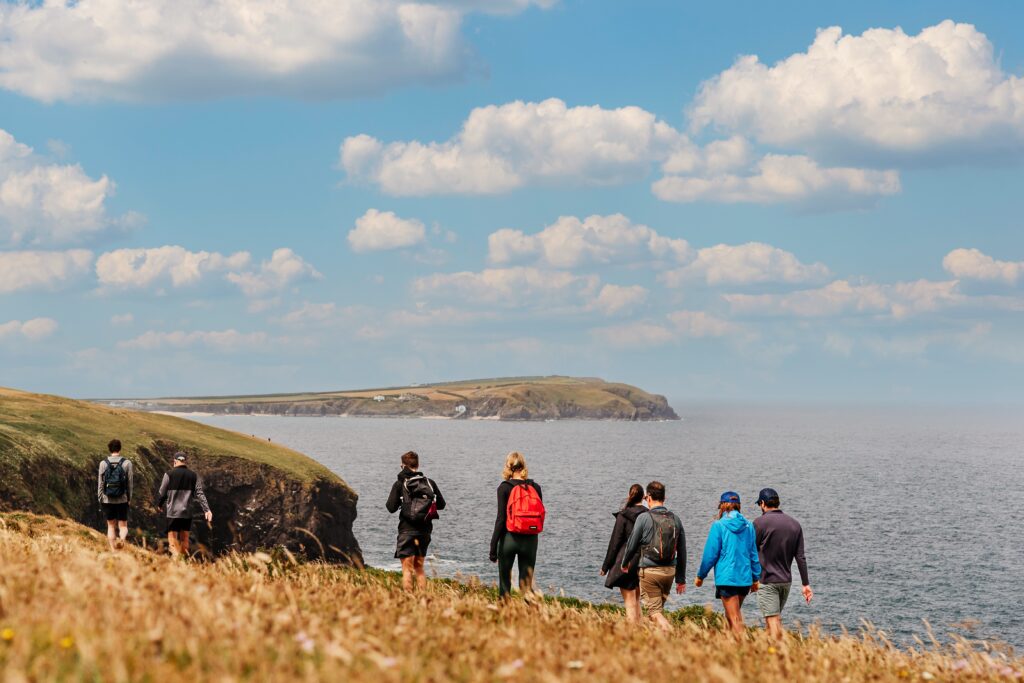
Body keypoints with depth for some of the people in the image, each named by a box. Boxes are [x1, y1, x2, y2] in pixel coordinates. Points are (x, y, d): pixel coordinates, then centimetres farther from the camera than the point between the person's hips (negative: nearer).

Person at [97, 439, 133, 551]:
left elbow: (100, 482, 0)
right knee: (123, 525, 6)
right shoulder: (127, 463, -4)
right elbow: (130, 483, -2)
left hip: (107, 500, 1)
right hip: (122, 500, -1)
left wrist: (100, 498, 8)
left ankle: (113, 550, 11)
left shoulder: (103, 463, -2)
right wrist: (129, 498, 9)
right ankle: (122, 538, -26)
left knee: (111, 525, 12)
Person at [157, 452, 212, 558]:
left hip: (173, 512, -3)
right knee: (184, 538, 14)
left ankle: (175, 555, -25)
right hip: (187, 513, 3)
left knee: (172, 538, -3)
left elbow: (162, 493, 0)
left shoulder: (169, 474, -4)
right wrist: (207, 510, -5)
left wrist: (159, 505, 18)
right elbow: (199, 494, -2)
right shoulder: (193, 476, 5)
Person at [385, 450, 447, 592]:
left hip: (407, 529, -4)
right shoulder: (430, 483, 4)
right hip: (425, 530, 4)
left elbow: (391, 508, -9)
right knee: (419, 567, 16)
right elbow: (441, 504, 9)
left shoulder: (399, 484, -7)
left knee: (407, 568, -2)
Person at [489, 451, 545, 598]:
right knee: (527, 584, 6)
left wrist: (493, 546, -6)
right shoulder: (535, 487, 3)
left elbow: (501, 518, -9)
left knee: (504, 582, 10)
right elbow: (540, 515, 6)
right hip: (530, 540, 3)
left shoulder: (504, 488, -7)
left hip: (509, 538, -3)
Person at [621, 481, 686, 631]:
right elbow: (682, 551, 10)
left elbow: (632, 544, -1)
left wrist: (625, 563, 21)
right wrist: (681, 579, 17)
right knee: (659, 608, 19)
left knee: (654, 611, -5)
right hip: (670, 571, 5)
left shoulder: (644, 518, -7)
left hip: (649, 571, -5)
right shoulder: (675, 519, 6)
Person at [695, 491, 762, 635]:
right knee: (733, 615, 20)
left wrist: (700, 576, 5)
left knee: (735, 619, -4)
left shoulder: (719, 525, -8)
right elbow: (753, 553, 12)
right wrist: (756, 578, 20)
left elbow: (710, 554, -7)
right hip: (745, 578, 5)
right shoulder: (748, 526, 6)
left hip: (727, 578, -5)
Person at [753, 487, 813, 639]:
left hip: (767, 580, -6)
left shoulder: (760, 523, -9)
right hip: (786, 581, 6)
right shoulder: (794, 524, 7)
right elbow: (800, 557, 5)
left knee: (773, 622, -6)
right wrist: (805, 584, 7)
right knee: (774, 622, 18)